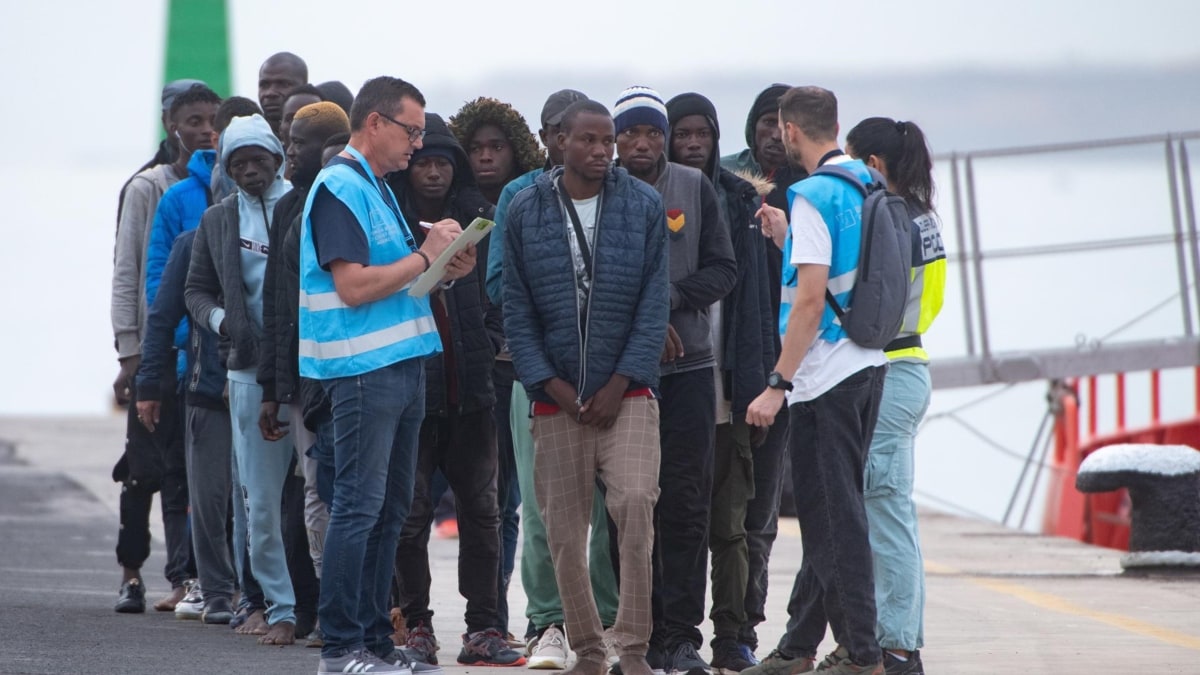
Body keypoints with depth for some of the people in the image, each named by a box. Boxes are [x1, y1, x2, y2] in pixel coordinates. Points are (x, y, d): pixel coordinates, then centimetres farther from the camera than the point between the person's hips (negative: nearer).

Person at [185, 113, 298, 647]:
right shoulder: (218, 221, 13)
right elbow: (196, 289, 19)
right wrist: (221, 319, -1)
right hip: (252, 372, 3)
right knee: (261, 501, 2)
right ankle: (281, 609, 9)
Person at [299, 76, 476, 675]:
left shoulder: (378, 188, 19)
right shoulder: (340, 188, -12)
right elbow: (353, 286, -20)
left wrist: (443, 272, 6)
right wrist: (426, 255, -11)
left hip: (401, 366, 10)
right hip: (363, 370, -10)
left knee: (389, 510, 11)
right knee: (359, 507, -9)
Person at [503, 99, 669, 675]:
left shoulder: (644, 206, 3)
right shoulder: (526, 211, 5)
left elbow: (655, 300, 0)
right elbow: (517, 308, 4)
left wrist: (621, 382, -7)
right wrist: (550, 382, -5)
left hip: (626, 392, -2)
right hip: (557, 398, 2)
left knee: (635, 503, -20)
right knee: (563, 530, 3)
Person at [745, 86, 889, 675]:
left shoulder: (814, 196, -14)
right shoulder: (867, 187, 11)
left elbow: (811, 299, -20)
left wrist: (778, 384, -19)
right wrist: (790, 240, 25)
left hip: (826, 376, -9)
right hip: (869, 363, 9)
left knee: (834, 515, -5)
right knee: (830, 510, 15)